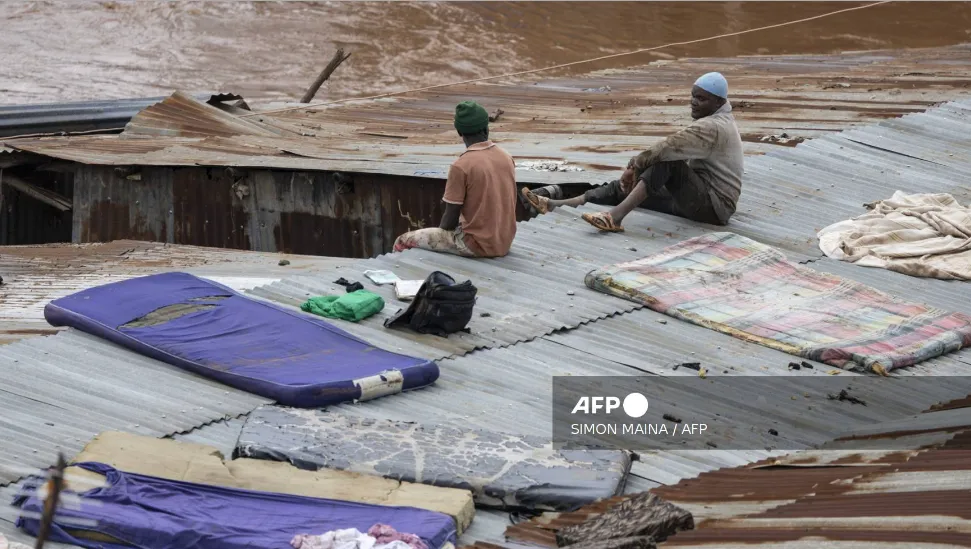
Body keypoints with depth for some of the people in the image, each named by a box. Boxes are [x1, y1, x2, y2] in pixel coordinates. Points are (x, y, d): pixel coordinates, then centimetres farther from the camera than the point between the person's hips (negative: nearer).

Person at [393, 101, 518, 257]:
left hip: (478, 245, -7)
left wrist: (439, 233, 8)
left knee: (404, 241, 4)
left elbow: (451, 219, -13)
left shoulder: (461, 166, -17)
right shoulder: (507, 158, 3)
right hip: (505, 243, 7)